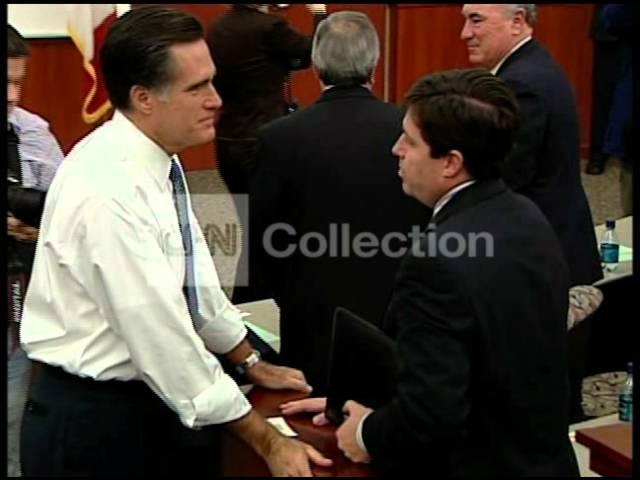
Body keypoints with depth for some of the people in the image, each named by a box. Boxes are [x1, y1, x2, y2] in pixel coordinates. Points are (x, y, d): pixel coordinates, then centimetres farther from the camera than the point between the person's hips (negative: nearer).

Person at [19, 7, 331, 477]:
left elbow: (196, 280, 11)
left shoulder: (157, 160, -1)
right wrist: (267, 441, -19)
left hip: (157, 402, 8)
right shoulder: (110, 193, -27)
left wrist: (253, 363, 15)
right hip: (95, 421, -8)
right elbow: (162, 337, -26)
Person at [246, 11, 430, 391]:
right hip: (401, 313, 2)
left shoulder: (280, 138, -11)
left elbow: (264, 241, -5)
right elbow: (434, 229, 2)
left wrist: (281, 299, 9)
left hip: (317, 317, -2)